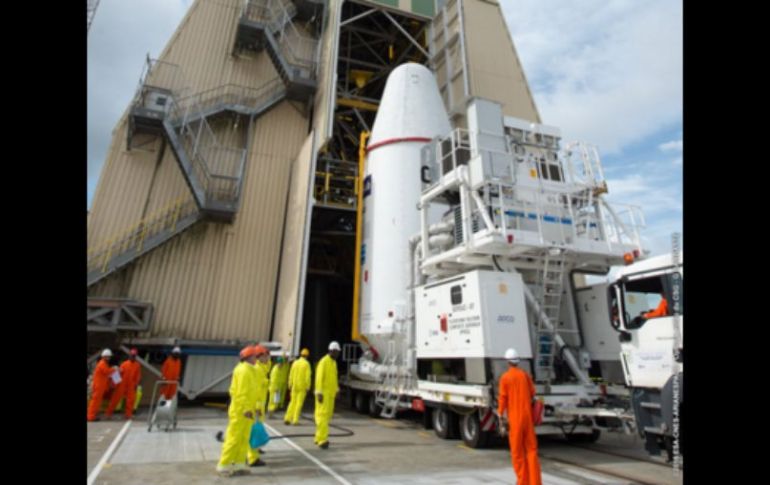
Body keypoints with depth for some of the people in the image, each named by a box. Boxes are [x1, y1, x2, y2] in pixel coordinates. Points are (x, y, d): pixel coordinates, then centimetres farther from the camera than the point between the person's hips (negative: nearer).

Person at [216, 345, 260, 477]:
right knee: (234, 438, -1)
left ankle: (239, 464, 21)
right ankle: (224, 465, 10)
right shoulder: (243, 370, -18)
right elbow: (241, 392, -22)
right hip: (240, 411, -10)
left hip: (247, 410, 10)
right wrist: (246, 409, -23)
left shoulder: (250, 370, 12)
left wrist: (253, 408, 17)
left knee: (244, 438, 13)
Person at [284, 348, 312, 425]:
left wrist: (290, 385, 12)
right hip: (302, 386, -4)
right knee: (299, 402, 3)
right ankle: (295, 420, 2)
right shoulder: (306, 364, -8)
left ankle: (287, 418, 7)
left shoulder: (295, 363, 4)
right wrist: (308, 387, -7)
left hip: (294, 386, 4)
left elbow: (291, 375, 5)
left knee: (293, 402, 13)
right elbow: (308, 376, -11)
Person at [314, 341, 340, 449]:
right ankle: (322, 440, -10)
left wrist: (336, 390, 16)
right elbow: (319, 378, -19)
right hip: (324, 393, -9)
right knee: (323, 415, -10)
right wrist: (319, 393, -23)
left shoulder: (334, 362, 14)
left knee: (327, 415, 12)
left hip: (331, 393, 9)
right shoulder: (324, 361, -14)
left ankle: (319, 438, 23)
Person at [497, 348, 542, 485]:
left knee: (517, 450, 8)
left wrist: (500, 415, -1)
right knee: (531, 448, 11)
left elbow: (502, 398, -8)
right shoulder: (525, 375, 2)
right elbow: (532, 395, 6)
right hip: (527, 416, 3)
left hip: (515, 417, -3)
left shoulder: (505, 377, -8)